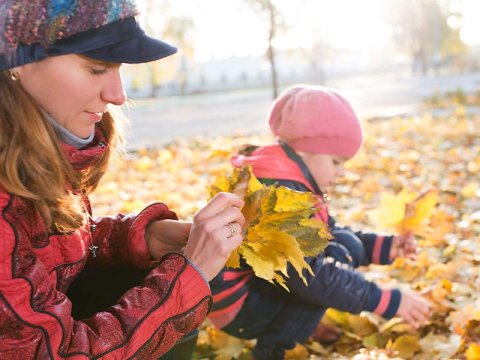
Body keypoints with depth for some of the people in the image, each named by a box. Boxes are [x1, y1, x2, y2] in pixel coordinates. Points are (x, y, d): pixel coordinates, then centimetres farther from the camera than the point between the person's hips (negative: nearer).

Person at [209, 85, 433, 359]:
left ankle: (297, 322, 11)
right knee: (337, 256, -21)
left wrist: (384, 247, -1)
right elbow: (308, 276, -32)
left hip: (262, 280, 10)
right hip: (238, 305, -9)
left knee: (346, 244, 3)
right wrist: (389, 301, -29)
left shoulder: (295, 182, 5)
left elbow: (331, 234, 14)